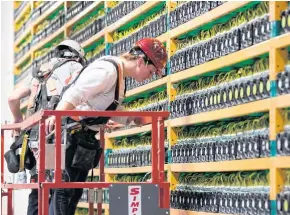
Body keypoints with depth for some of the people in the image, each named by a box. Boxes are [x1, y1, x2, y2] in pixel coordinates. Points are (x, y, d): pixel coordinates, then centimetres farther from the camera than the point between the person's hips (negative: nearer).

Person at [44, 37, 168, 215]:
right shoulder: (107, 70, -18)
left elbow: (113, 111, 22)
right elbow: (74, 95, -28)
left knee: (76, 190, 12)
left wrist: (135, 119, 8)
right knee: (64, 188, -10)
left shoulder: (119, 76, 14)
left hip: (85, 136, 10)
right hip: (73, 133, -10)